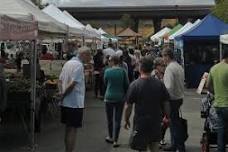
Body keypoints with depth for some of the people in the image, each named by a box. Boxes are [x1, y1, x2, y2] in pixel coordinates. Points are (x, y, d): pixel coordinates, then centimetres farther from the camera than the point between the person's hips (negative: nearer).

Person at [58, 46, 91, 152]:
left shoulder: (68, 63, 12)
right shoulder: (79, 65, -16)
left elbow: (60, 81, 13)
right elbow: (72, 84, -22)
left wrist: (61, 93, 5)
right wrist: (63, 95, -11)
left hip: (65, 103, 9)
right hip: (75, 103, -9)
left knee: (68, 129, 17)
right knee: (73, 129, -1)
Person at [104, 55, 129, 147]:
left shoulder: (107, 71, -6)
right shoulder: (122, 71, -7)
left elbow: (105, 83, 8)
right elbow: (126, 85, -2)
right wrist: (126, 95, 12)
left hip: (109, 97, 0)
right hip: (120, 98, 0)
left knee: (110, 119, 16)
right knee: (117, 119, 5)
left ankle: (111, 137, 30)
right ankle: (115, 140, 7)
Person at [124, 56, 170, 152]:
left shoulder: (134, 85, -12)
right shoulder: (159, 84, -3)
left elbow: (129, 106, -9)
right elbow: (165, 104, 2)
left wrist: (126, 120, 5)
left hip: (140, 121, -3)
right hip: (156, 120, 3)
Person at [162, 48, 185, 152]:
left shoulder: (169, 68, -19)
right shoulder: (179, 67, 9)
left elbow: (169, 87, -24)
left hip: (173, 99, -9)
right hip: (180, 97, 9)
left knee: (174, 123, -2)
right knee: (173, 122, 18)